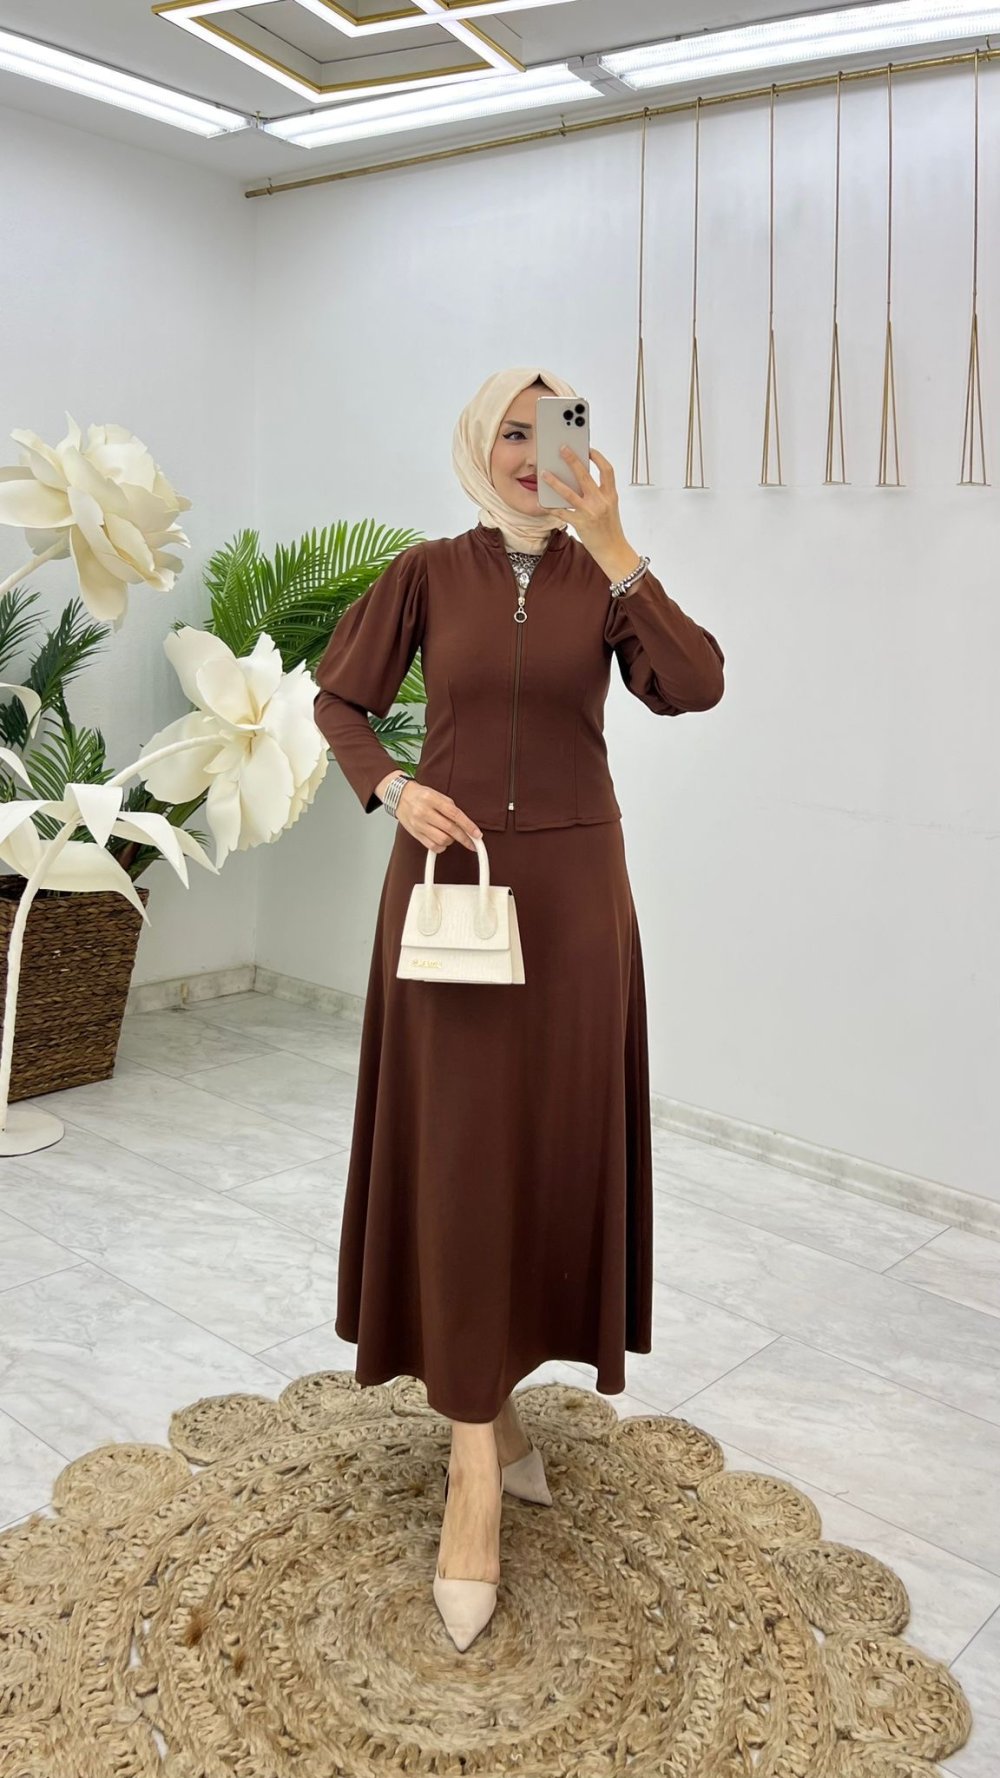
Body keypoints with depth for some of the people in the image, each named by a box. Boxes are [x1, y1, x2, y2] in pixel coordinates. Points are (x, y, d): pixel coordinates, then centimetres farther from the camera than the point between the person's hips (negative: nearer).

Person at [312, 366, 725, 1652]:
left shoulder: (604, 580, 3)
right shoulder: (427, 572, 2)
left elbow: (694, 687, -13)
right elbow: (338, 699, 7)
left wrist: (614, 548, -18)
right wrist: (394, 788, -11)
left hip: (571, 889, 2)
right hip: (448, 878, -1)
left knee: (553, 1142, 7)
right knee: (454, 1151, -3)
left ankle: (489, 1399, 29)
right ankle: (476, 1464, 3)